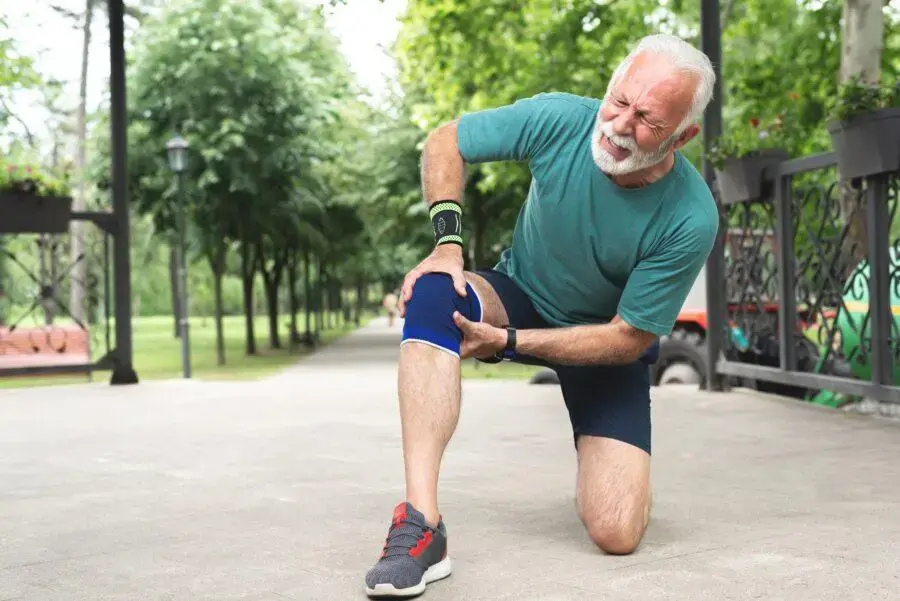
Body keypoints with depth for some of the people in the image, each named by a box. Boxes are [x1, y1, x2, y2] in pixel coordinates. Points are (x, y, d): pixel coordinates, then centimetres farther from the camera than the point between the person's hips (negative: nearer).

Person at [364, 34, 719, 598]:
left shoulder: (692, 220, -28)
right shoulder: (560, 118, -23)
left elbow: (628, 338, -21)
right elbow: (445, 143, -7)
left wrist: (508, 341, -25)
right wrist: (448, 242, -20)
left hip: (605, 342, -2)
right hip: (519, 295, 2)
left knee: (617, 534, -18)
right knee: (432, 295, -35)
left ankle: (618, 467, 23)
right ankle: (422, 526, -37)